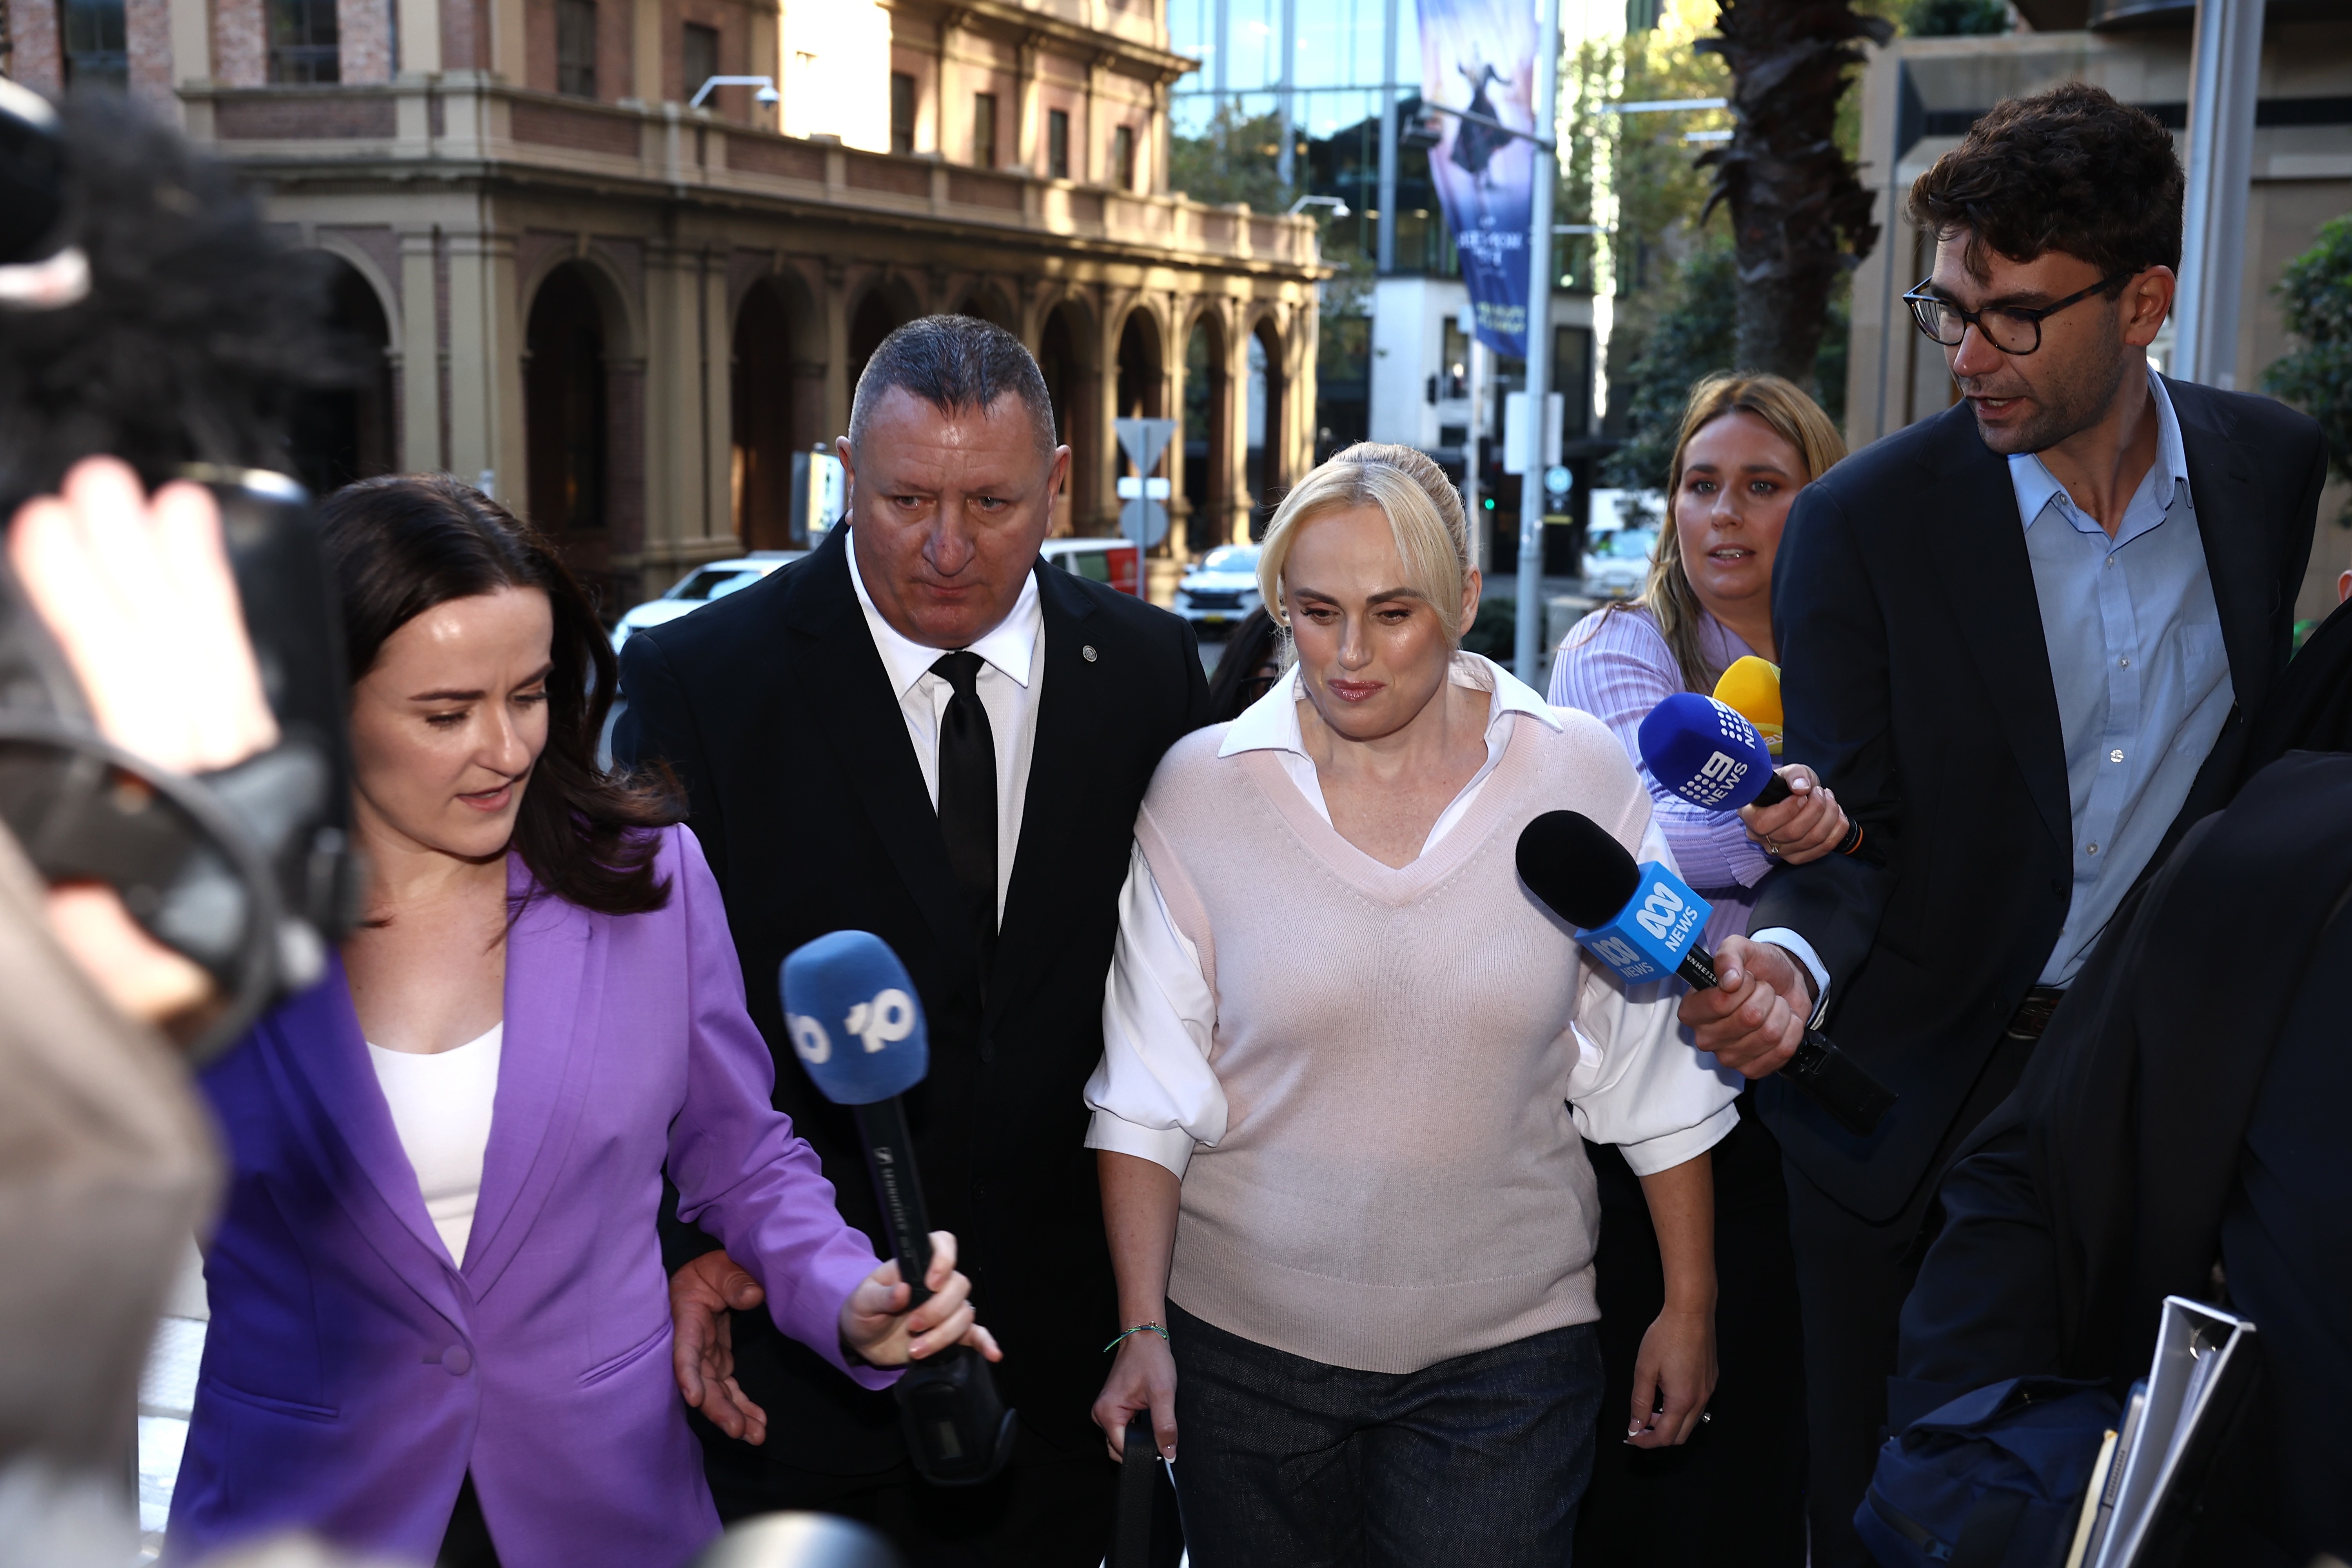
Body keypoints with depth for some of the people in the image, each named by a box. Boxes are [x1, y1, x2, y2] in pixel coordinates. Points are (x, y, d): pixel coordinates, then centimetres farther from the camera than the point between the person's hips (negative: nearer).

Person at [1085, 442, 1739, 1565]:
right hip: (1246, 1341, 1)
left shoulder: (1583, 784, -5)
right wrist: (1142, 1328, -6)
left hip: (1505, 1346, 0)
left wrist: (1689, 1307, 5)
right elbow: (1148, 1097, -2)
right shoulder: (1198, 790, -5)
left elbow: (1656, 1078, 2)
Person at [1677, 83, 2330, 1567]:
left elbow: (2272, 742, 9)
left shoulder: (2278, 468, -2)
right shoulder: (1863, 524, -13)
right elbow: (1846, 834, -13)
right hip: (1917, 1096, -2)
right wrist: (1792, 963, -33)